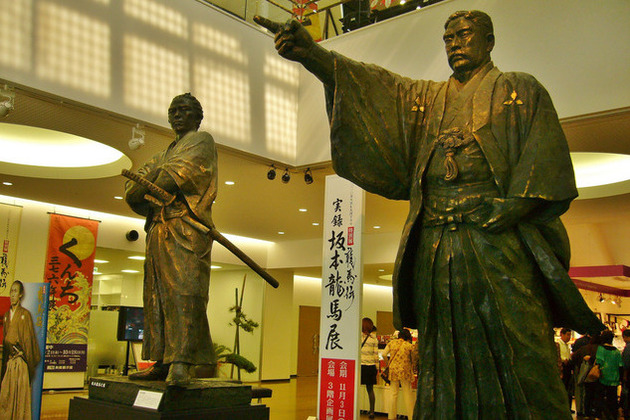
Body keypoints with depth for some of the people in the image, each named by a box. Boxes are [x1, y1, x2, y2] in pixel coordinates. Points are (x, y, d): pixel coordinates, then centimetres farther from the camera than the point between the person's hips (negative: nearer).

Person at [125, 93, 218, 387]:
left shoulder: (201, 140, 9)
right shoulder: (167, 152, 31)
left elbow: (181, 173, -9)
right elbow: (135, 183, 19)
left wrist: (145, 187, -1)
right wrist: (141, 182, -5)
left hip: (186, 228, -8)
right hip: (159, 229, 8)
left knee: (184, 291, -16)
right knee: (157, 294, 2)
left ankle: (181, 364, -21)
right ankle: (162, 362, 3)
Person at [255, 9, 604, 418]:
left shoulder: (520, 90, 13)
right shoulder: (427, 97, 23)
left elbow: (545, 159, 1)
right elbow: (373, 84, 7)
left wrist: (504, 213, -13)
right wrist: (313, 53, -8)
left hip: (499, 241, -3)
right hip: (436, 244, 4)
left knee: (520, 353, -8)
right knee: (444, 356, 3)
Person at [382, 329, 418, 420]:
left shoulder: (391, 343, 2)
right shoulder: (410, 346, -4)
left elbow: (383, 353, 7)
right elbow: (415, 360, 3)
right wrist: (412, 370, 18)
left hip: (393, 370, 2)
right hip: (405, 372, -2)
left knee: (393, 394, 11)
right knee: (408, 394, 7)